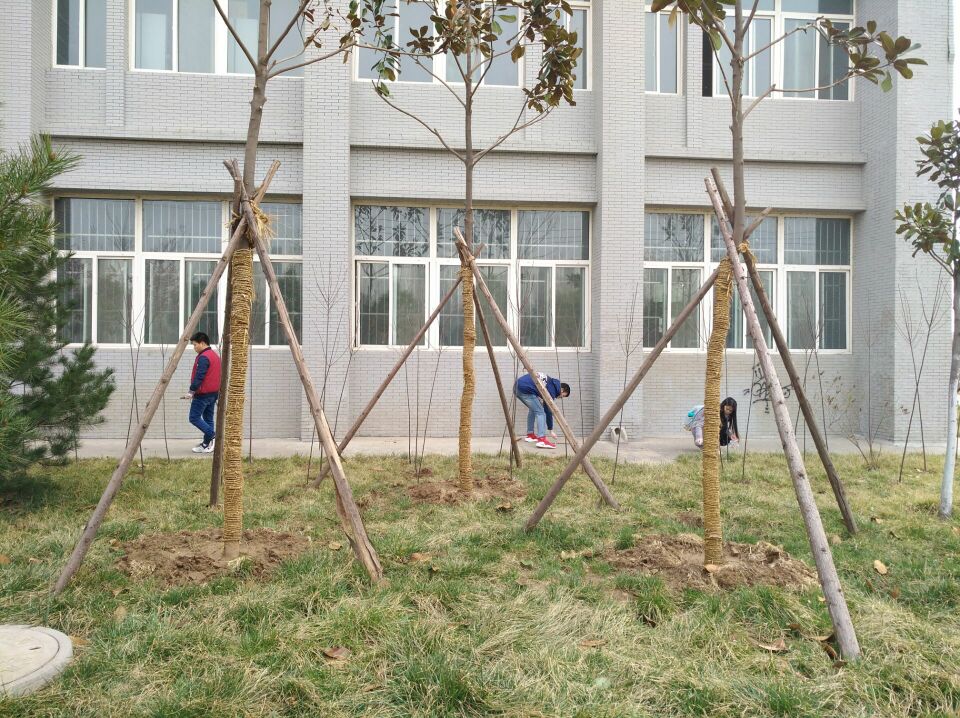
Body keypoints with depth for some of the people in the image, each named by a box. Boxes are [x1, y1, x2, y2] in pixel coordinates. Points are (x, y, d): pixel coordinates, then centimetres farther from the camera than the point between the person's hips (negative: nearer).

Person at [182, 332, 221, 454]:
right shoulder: (215, 355, 15)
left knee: (194, 418, -4)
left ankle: (212, 435, -14)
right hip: (213, 393, 10)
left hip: (203, 393, -10)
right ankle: (207, 444, 14)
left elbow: (199, 376, -22)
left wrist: (192, 391, -19)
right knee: (208, 418, 12)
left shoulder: (203, 357, -16)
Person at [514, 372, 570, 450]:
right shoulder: (552, 390, -5)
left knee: (533, 409, 24)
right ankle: (542, 440, -15)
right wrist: (551, 430, 5)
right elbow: (548, 411, -2)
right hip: (524, 390, -10)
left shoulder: (551, 381, 20)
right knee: (540, 412, -6)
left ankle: (530, 435, 28)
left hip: (517, 386, 10)